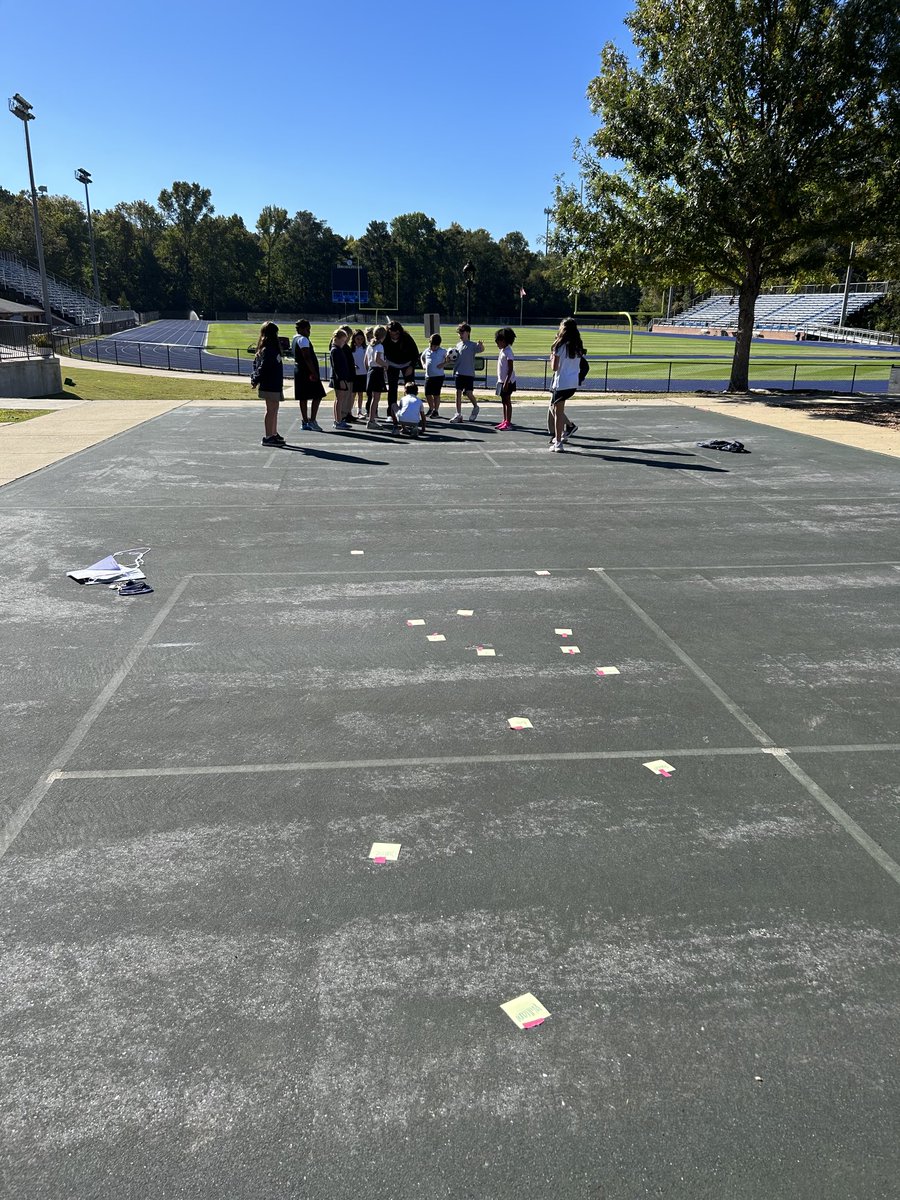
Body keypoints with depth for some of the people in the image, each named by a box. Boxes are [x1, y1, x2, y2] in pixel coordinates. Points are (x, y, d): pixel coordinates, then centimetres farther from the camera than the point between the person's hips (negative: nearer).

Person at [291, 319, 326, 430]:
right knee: (317, 395, -8)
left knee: (303, 397, 11)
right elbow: (307, 357, -21)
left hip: (298, 371, 10)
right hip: (307, 371, -10)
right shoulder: (303, 339, -13)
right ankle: (312, 420, -12)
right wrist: (314, 373, -23)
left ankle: (304, 421, 13)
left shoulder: (295, 339, 18)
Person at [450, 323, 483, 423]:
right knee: (458, 392, 3)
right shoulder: (458, 345, 12)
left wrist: (481, 345, -42)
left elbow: (481, 350, -21)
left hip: (469, 374, -5)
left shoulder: (473, 345, -5)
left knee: (468, 393, -8)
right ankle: (458, 414, 8)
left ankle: (475, 407, 22)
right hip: (459, 373, 5)